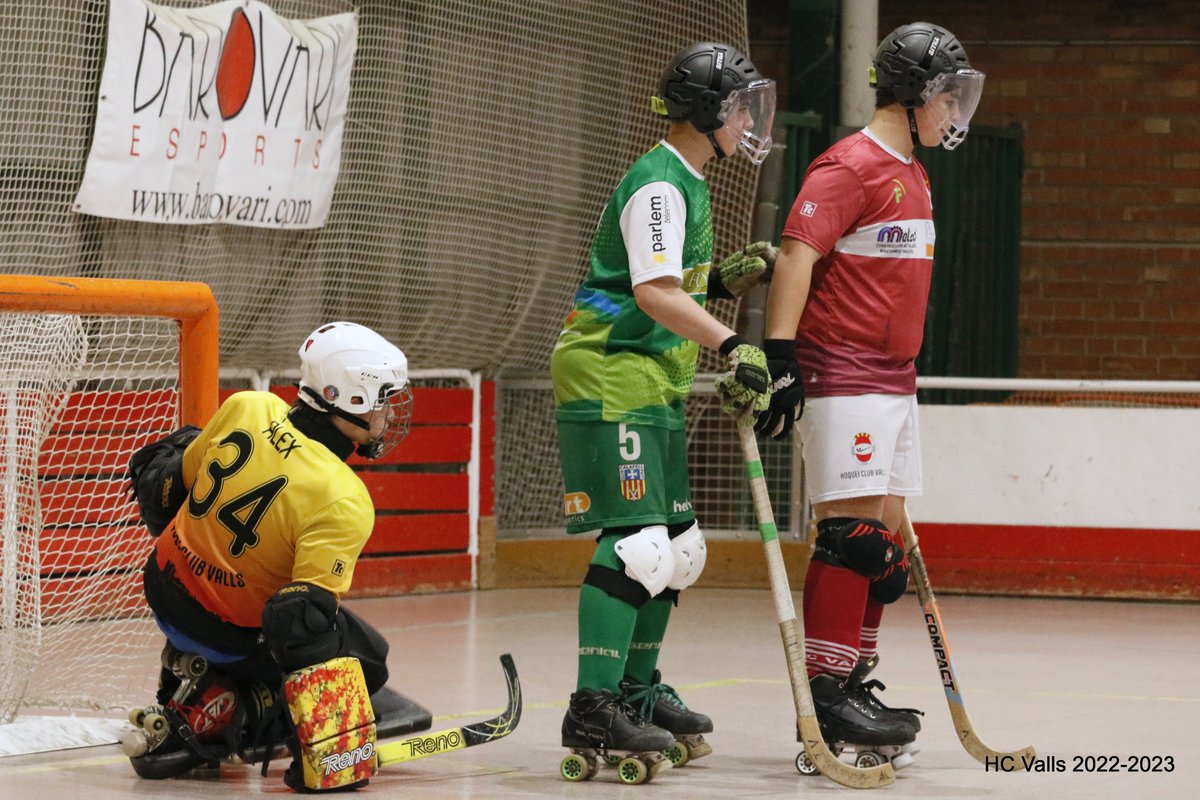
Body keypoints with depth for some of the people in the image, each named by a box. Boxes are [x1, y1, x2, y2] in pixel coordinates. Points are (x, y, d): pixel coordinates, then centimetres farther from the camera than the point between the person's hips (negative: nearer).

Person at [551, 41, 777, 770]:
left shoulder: (688, 184, 18)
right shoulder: (659, 184, -15)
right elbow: (652, 292, -27)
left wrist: (726, 281, 8)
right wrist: (731, 344, -34)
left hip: (654, 383, 11)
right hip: (609, 378, -11)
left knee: (678, 543, 15)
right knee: (637, 538, -18)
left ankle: (637, 690, 26)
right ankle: (593, 709, -20)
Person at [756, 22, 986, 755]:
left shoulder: (912, 175, 17)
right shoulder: (851, 166, -13)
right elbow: (796, 257, -19)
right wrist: (780, 356, -25)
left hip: (893, 378, 10)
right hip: (842, 377, -10)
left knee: (886, 536, 10)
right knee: (851, 531, -11)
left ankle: (855, 684, 17)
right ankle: (826, 694, -9)